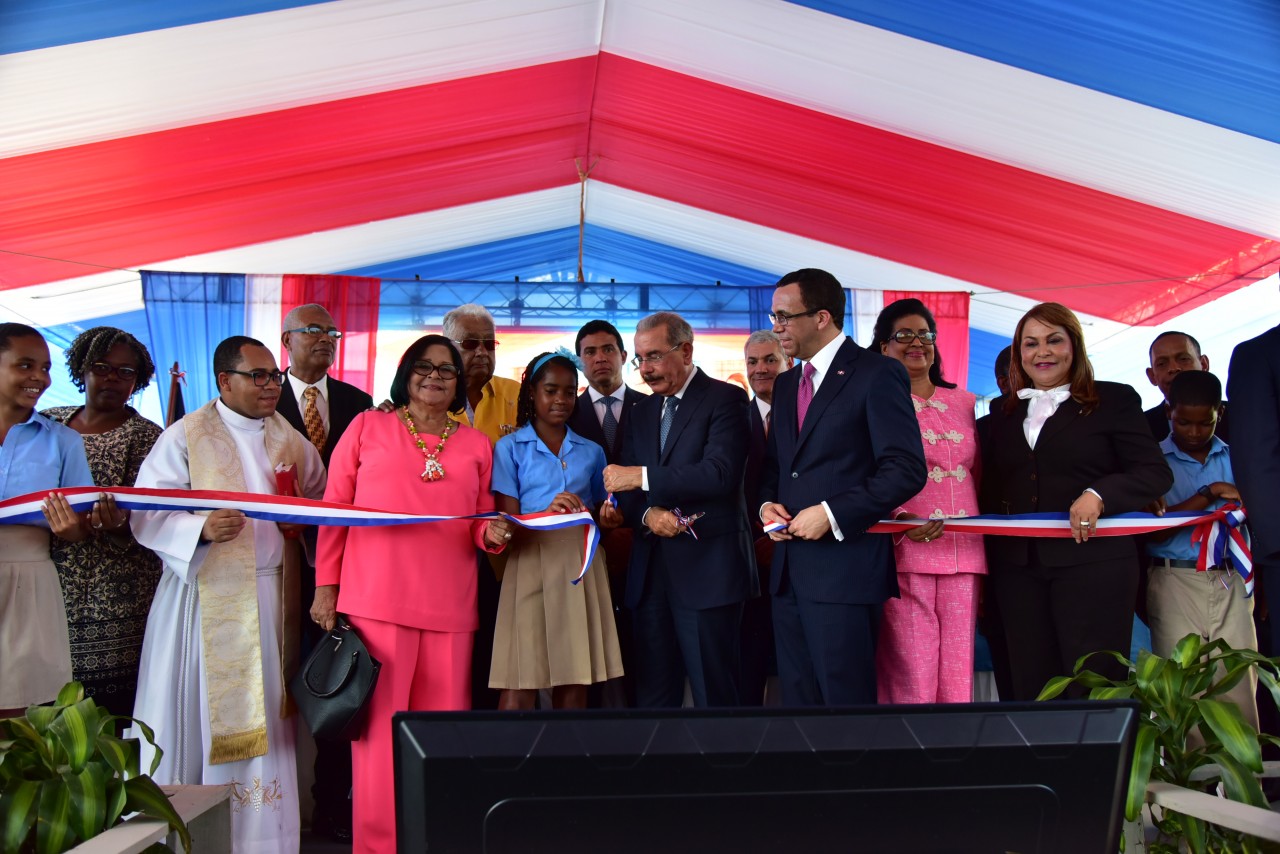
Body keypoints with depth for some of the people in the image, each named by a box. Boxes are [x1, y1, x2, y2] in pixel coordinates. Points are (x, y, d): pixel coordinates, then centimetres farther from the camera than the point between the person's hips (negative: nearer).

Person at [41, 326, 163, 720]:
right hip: (48, 590, 4)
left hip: (112, 602, -3)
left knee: (114, 709, -4)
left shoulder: (145, 436, 0)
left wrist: (115, 522, -28)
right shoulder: (49, 423, 11)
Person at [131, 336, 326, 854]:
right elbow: (146, 514, -9)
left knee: (260, 713, 8)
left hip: (271, 595, 4)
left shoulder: (289, 439, 11)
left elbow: (320, 499, 19)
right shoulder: (187, 436, -3)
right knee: (203, 714, 1)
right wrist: (202, 529, -25)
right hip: (207, 598, -4)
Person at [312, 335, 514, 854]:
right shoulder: (368, 427, 7)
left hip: (451, 606, 3)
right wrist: (326, 585, 1)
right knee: (380, 724, 0)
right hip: (375, 600, -2)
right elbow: (335, 509, 5)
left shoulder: (476, 445, 13)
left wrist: (493, 534, -6)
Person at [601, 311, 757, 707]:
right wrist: (647, 514, -9)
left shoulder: (724, 398, -3)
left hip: (707, 567, -6)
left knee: (714, 691, -1)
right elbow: (625, 486, 13)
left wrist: (644, 477, -19)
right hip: (650, 571, 6)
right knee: (653, 692, 10)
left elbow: (720, 473, -18)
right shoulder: (642, 411, 17)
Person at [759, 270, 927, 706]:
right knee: (797, 696, 12)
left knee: (846, 697, -3)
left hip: (844, 565, -7)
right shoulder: (786, 385, 18)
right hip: (788, 568, 8)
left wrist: (832, 514, -17)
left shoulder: (877, 373, -6)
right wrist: (767, 503, 4)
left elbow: (906, 469, -14)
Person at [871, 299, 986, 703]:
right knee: (912, 677, -7)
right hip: (904, 554, -4)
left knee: (958, 676, 3)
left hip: (963, 553, 4)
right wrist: (900, 520, -16)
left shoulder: (963, 402, 17)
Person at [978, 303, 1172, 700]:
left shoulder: (1114, 400, 5)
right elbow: (990, 491, 18)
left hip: (1092, 560, -3)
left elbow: (1155, 472, -2)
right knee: (1031, 683, 4)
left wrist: (1098, 495, -19)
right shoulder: (1004, 415, 17)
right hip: (1017, 567, 4)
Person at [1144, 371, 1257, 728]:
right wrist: (1210, 494, -11)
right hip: (1175, 581, -2)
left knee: (1239, 691, -1)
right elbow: (1154, 532, -5)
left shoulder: (1236, 457, 11)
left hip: (1231, 583, 2)